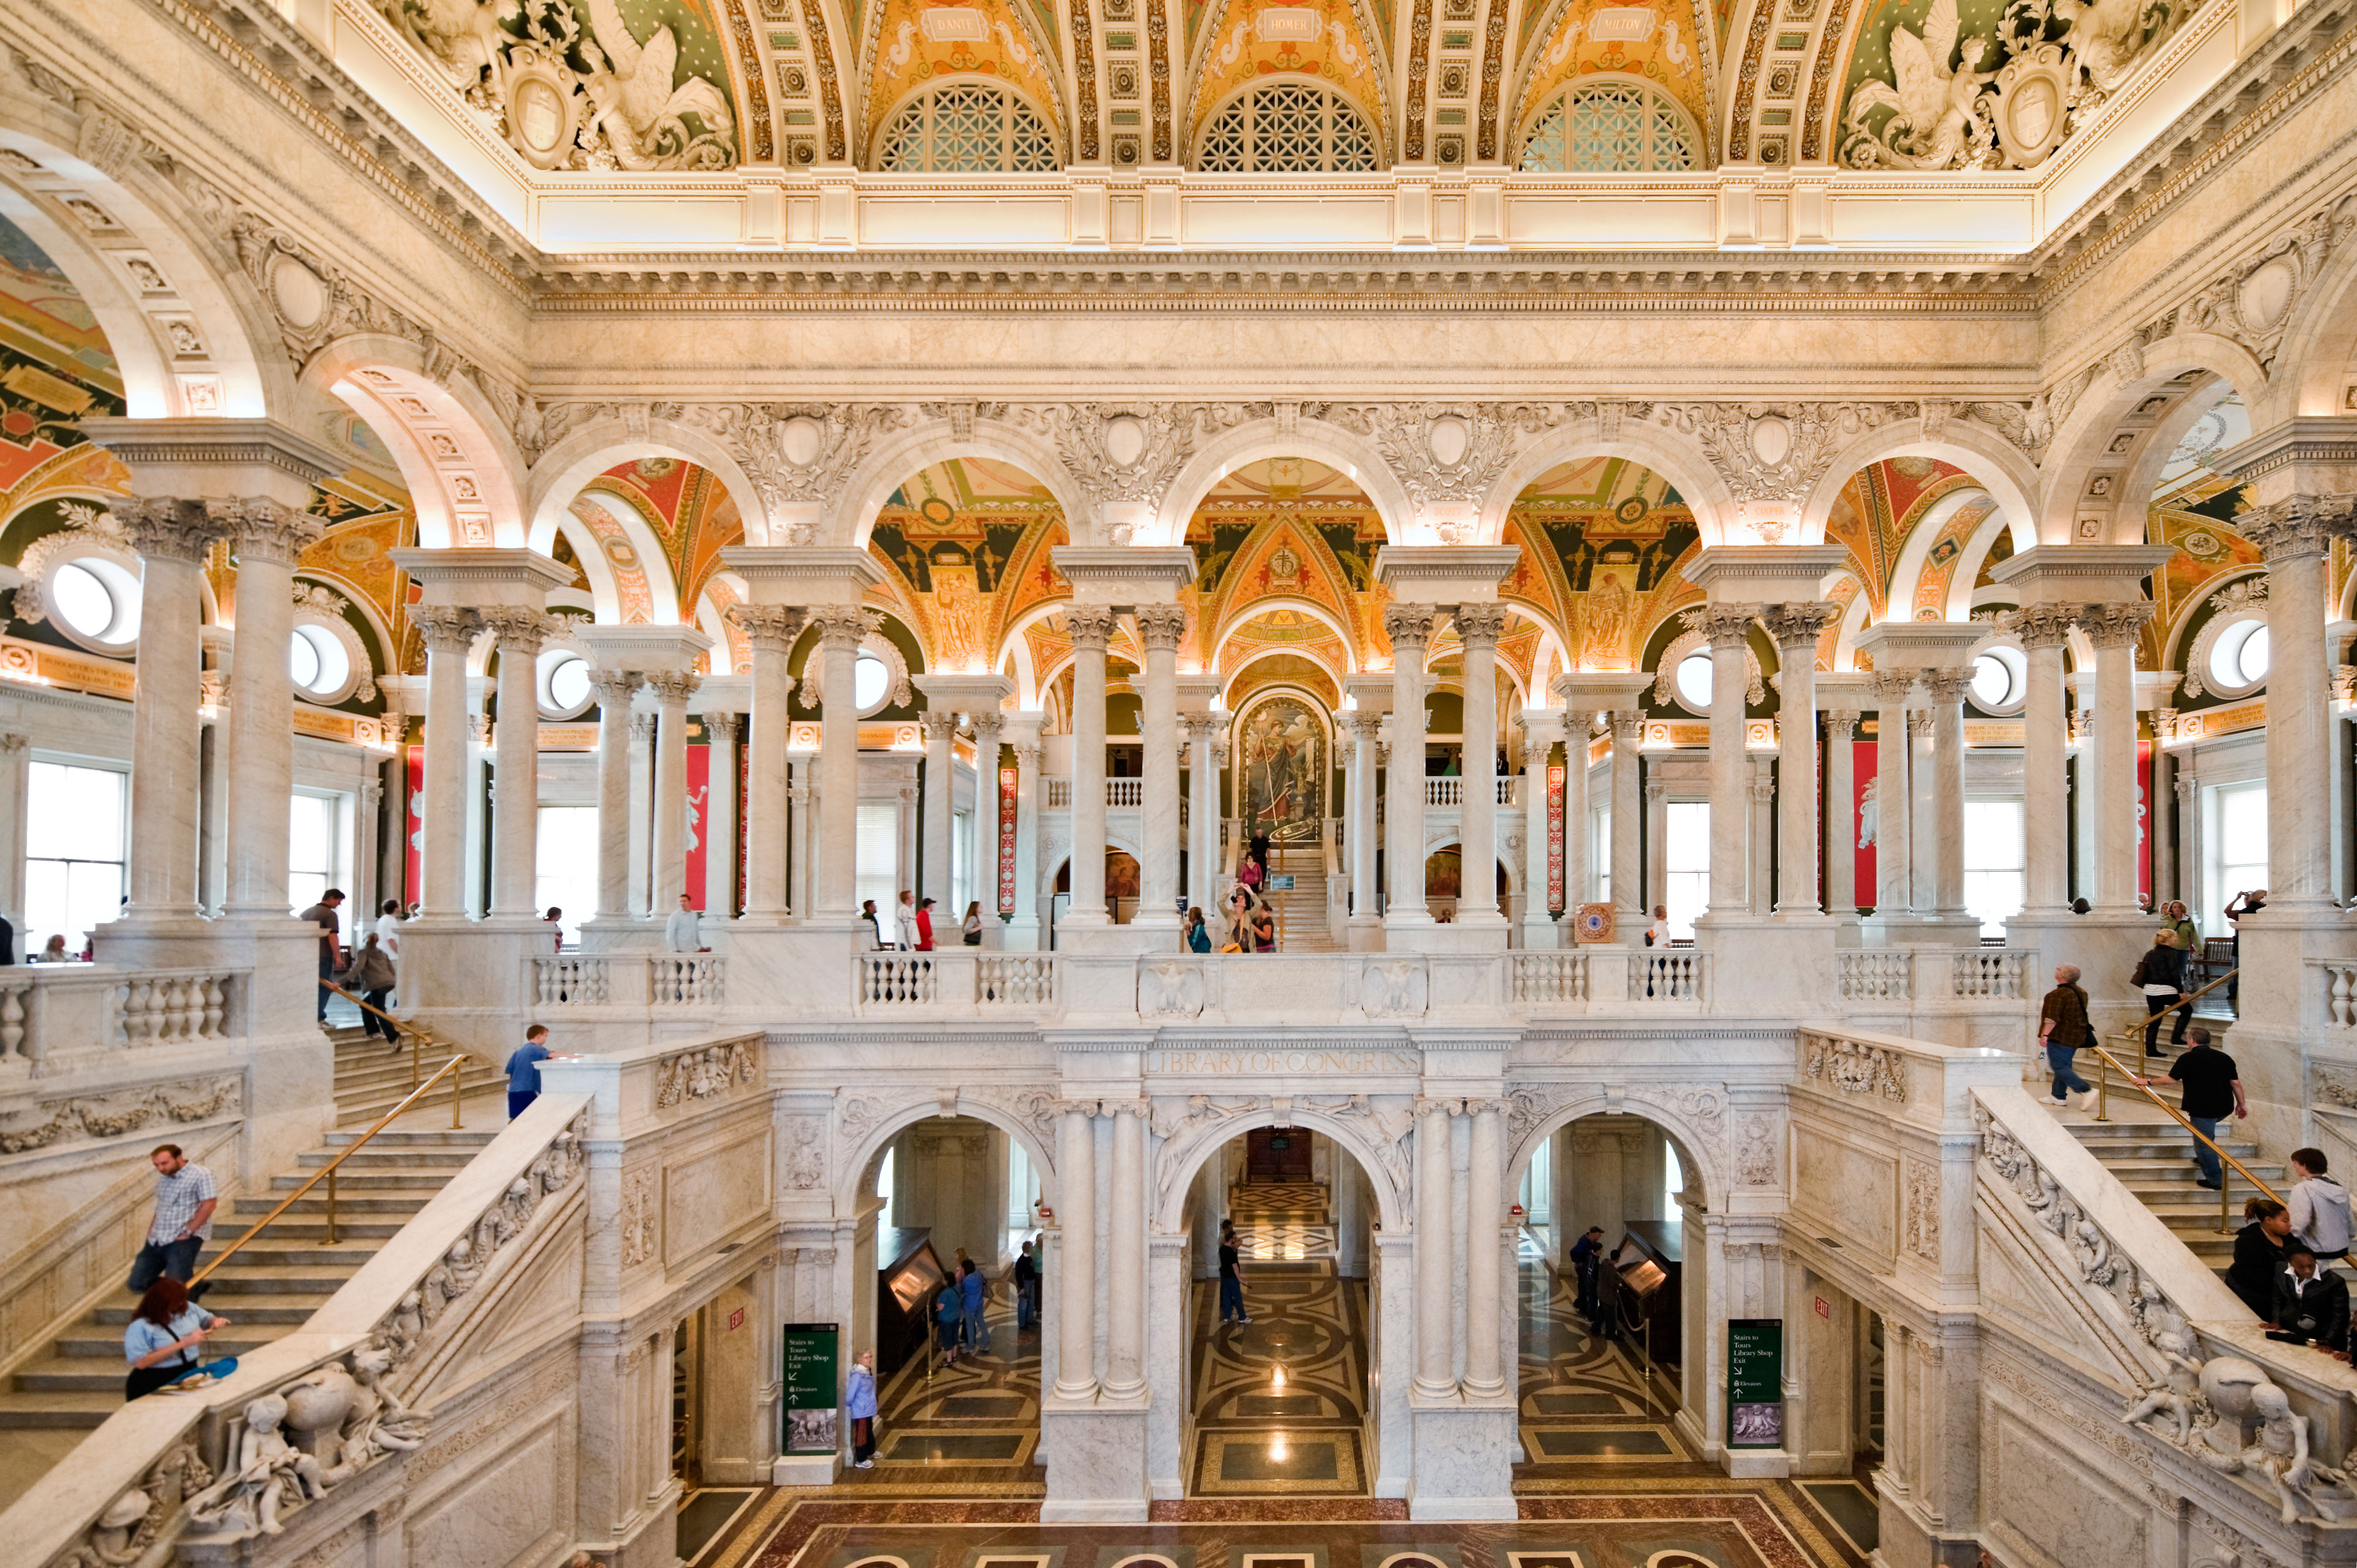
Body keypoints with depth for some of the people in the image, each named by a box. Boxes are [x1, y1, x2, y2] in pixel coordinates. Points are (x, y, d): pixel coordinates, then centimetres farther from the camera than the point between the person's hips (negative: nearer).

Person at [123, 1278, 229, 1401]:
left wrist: (216, 1322, 2)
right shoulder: (140, 1327, -8)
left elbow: (207, 1319, 26)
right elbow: (141, 1363, -16)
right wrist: (183, 1344, -19)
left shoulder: (189, 1309, 7)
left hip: (189, 1375, 5)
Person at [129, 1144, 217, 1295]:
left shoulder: (200, 1175, -11)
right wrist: (153, 1225, 12)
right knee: (137, 1284, 6)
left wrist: (188, 1231, -18)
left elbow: (209, 1204, -16)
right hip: (157, 1240, 8)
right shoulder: (163, 1178, 14)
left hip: (185, 1239, -8)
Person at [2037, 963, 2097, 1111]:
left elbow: (2052, 1018, -25)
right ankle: (2059, 1096, 22)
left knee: (2059, 1067, -5)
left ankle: (2087, 1091, -13)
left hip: (2060, 1037, -9)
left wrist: (2045, 1034, -21)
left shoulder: (2058, 995, -20)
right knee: (2063, 1066, 16)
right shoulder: (2081, 992, 10)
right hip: (2077, 1036, 9)